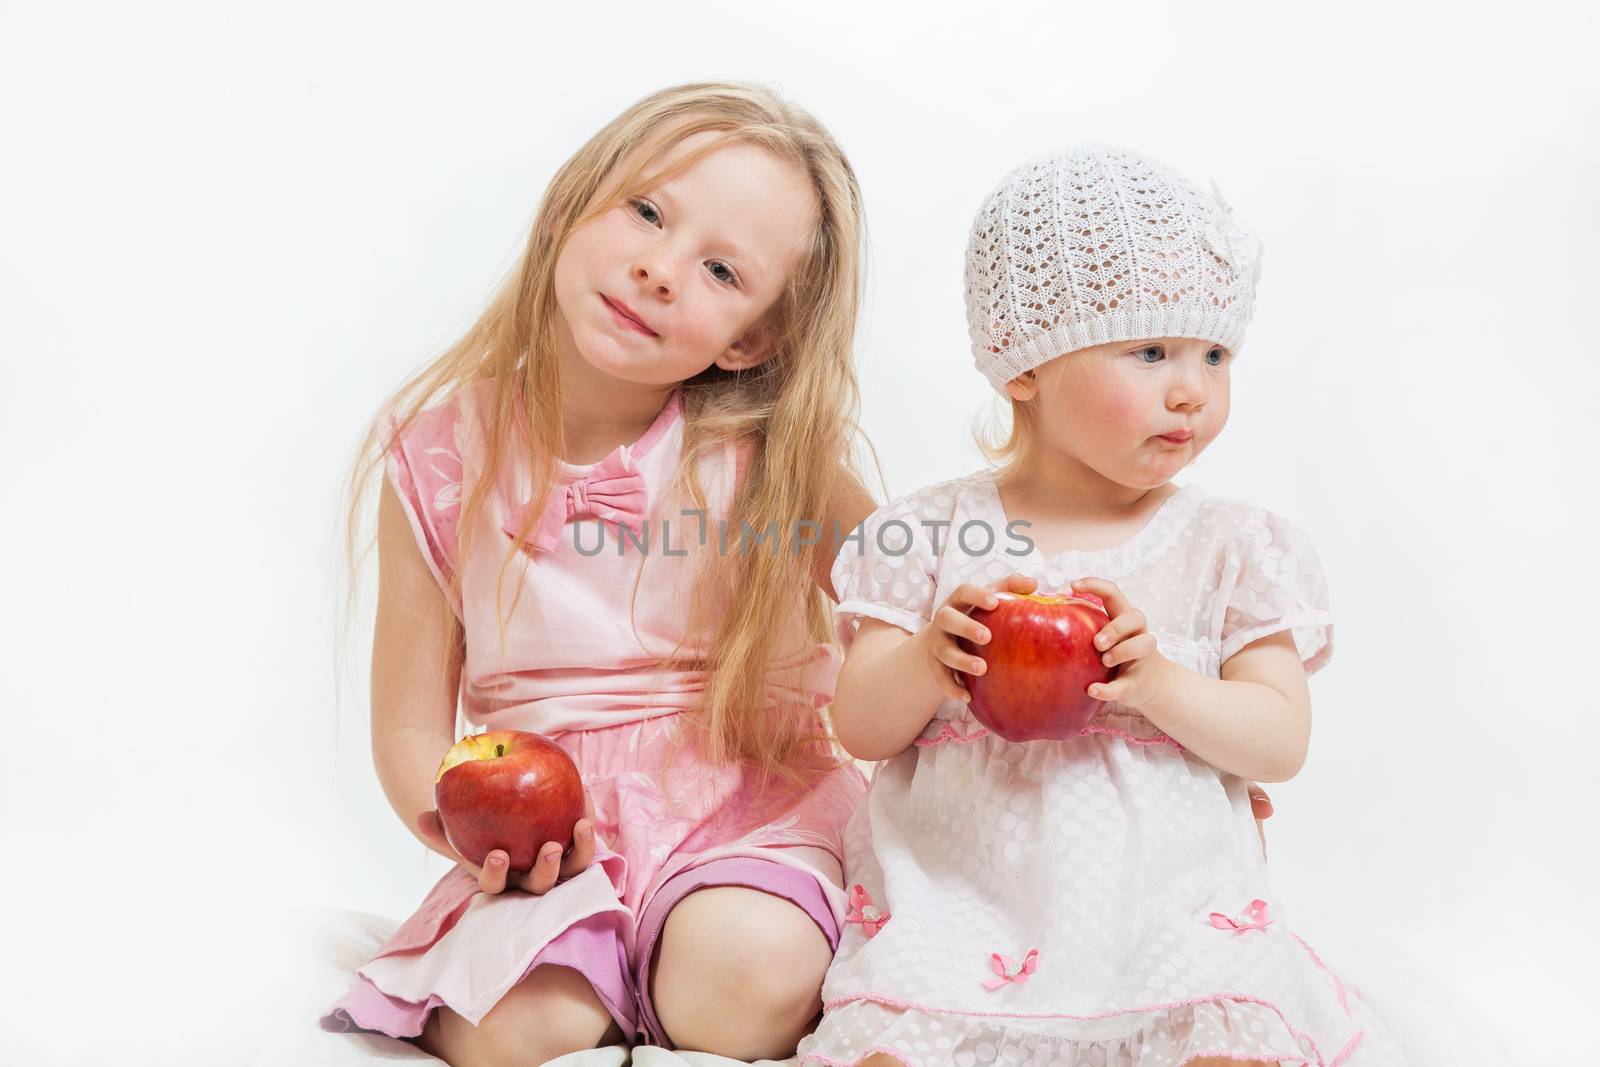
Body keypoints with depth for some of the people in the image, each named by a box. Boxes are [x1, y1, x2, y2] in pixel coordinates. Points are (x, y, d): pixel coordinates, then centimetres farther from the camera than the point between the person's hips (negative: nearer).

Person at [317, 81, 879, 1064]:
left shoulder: (771, 451, -7)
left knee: (748, 979, -30)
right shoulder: (443, 452, -3)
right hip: (552, 843, 2)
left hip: (744, 802, -1)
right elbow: (410, 725, 2)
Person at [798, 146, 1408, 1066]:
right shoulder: (934, 533, 4)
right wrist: (928, 662, -19)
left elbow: (1282, 741, 2)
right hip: (956, 889, 0)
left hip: (1169, 900, 1)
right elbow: (860, 726, 3)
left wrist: (1159, 681, -17)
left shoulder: (1234, 545, 6)